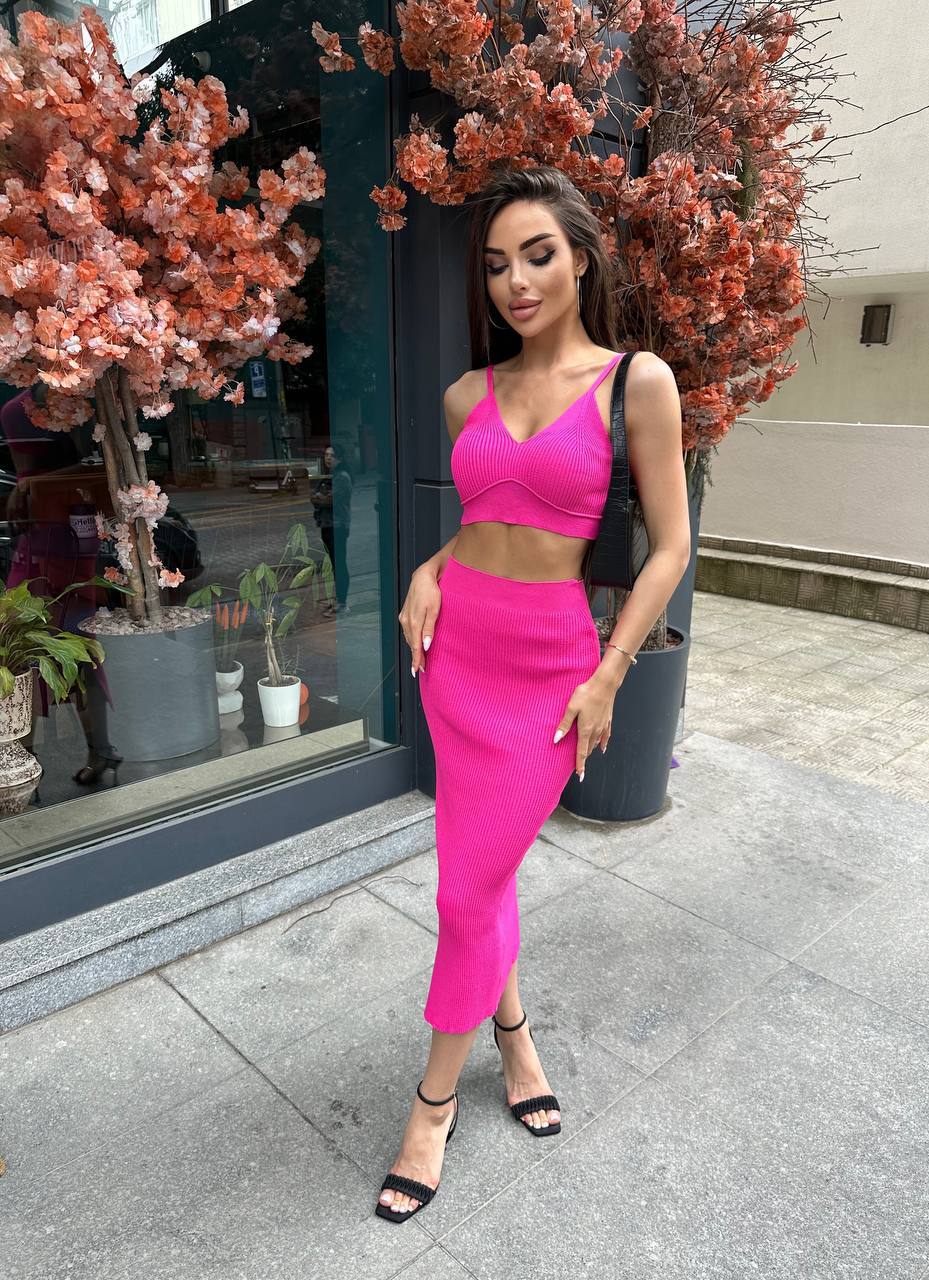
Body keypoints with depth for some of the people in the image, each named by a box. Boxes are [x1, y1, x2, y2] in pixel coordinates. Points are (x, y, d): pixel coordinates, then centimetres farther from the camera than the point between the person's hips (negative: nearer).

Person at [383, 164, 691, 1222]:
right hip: (457, 641, 4)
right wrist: (427, 571, 1)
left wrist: (606, 677, -8)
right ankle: (513, 1034, 41)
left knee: (471, 887, 1)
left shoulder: (636, 382, -5)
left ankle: (435, 1099, 26)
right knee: (480, 876, 13)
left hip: (553, 659, -4)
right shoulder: (468, 395, 7)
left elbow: (670, 548, -5)